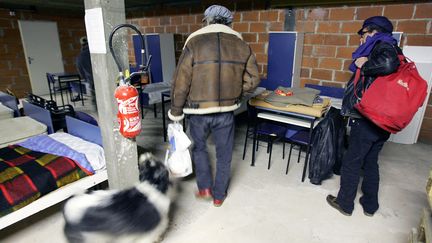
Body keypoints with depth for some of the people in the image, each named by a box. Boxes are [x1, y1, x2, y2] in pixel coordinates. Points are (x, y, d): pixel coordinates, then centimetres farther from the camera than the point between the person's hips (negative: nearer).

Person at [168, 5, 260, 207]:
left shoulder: (194, 43, -7)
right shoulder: (241, 45, 1)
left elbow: (181, 82, -9)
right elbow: (253, 81, 2)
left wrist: (175, 112, 1)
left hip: (199, 111, -1)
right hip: (226, 111, 2)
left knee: (199, 147, 24)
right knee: (224, 154, 16)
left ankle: (205, 187, 24)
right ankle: (219, 196, 30)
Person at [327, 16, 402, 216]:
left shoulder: (383, 45, -8)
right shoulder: (391, 49, 19)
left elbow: (388, 64, -31)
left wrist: (364, 66, -16)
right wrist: (364, 63, 6)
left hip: (367, 119, -9)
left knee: (351, 163, 4)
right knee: (370, 163, 19)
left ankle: (345, 203, 19)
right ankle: (370, 205, 31)